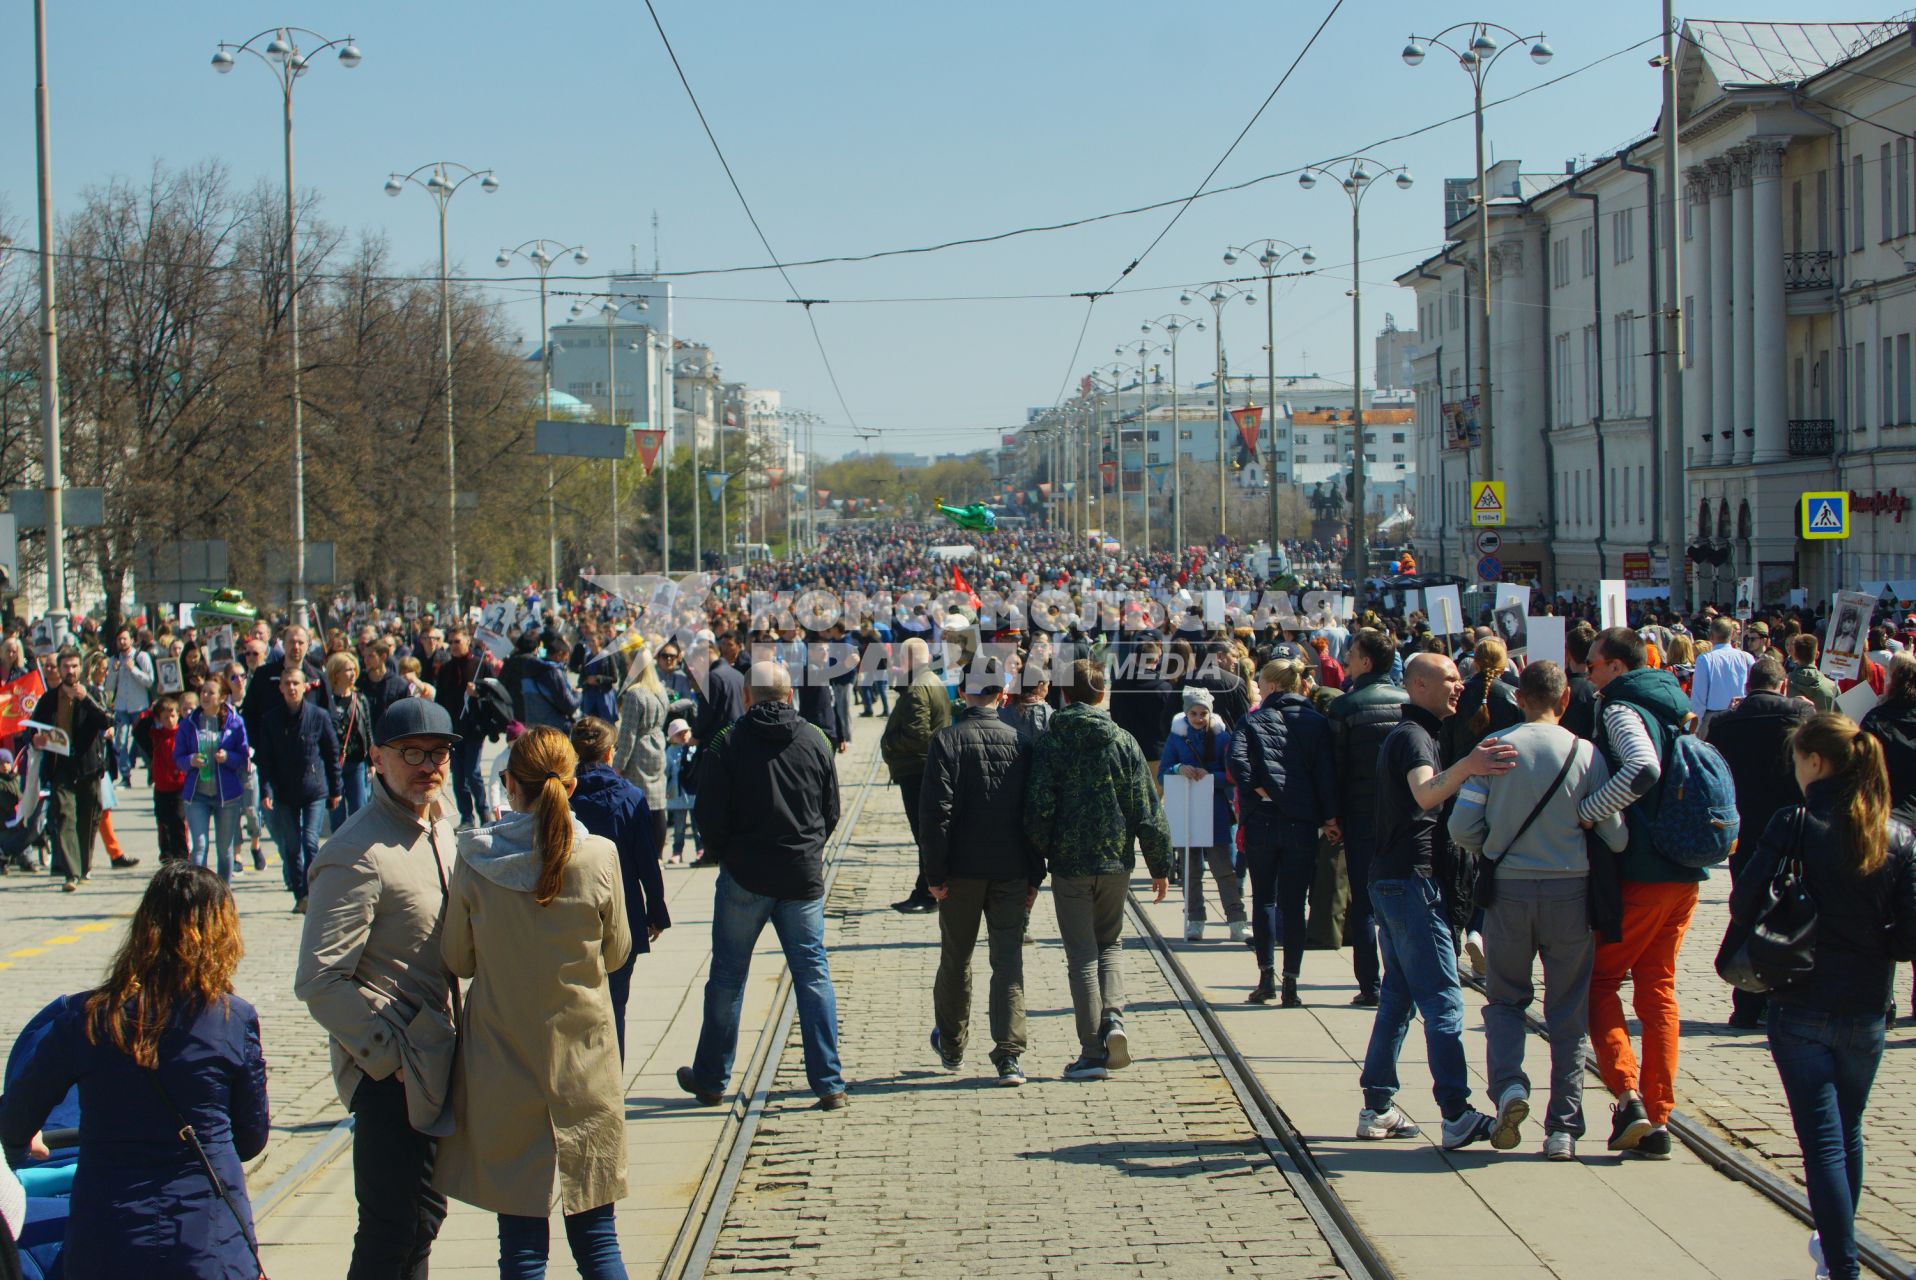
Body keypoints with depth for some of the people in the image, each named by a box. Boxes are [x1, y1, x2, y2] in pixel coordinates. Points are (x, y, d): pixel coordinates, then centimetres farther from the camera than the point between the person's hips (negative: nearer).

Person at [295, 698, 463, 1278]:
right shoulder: (357, 854, -19)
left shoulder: (438, 828, 10)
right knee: (392, 1230, -5)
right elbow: (320, 981, -22)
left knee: (423, 1215, 17)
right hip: (389, 1072, -9)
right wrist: (390, 1055, -17)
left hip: (433, 1060, 9)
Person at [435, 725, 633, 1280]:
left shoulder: (475, 863, -10)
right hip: (585, 1067, 0)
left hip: (503, 1072, 0)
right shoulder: (600, 858, -10)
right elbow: (616, 953, 3)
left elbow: (458, 961, 2)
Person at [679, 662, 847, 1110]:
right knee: (813, 973, 7)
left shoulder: (726, 744, -7)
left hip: (744, 876, -2)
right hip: (803, 878, 2)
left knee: (727, 976, 10)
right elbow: (831, 812, 8)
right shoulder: (815, 741, 1)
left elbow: (708, 816, -6)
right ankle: (829, 1084, 3)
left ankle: (710, 1079, 20)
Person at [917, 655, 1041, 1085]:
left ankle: (951, 1046, 30)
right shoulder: (1020, 742, 1)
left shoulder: (947, 740, -8)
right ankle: (1009, 1054, -9)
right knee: (1008, 960, 1)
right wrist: (1035, 875, 9)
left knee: (956, 960, 14)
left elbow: (935, 809, -14)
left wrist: (933, 872, -8)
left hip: (962, 871, -1)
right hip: (1011, 871, 1)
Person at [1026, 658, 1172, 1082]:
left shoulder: (1049, 743, -6)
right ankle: (1113, 1019, -3)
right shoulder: (1124, 742, -1)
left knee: (1081, 955, 4)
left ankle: (1093, 1052, 2)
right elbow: (1148, 810, 0)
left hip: (1069, 863, -2)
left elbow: (1038, 808, -11)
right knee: (1110, 943, 20)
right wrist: (1160, 866, 7)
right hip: (1116, 861, 2)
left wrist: (1037, 857, 3)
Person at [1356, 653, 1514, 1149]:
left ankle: (1377, 1107, 13)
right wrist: (1465, 768, -52)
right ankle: (1456, 1116, -15)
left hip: (1391, 880, 10)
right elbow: (1425, 794, -34)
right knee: (1443, 1000, -12)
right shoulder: (1413, 735, -13)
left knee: (1398, 997, 12)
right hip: (1413, 879, -10)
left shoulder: (1407, 734, 19)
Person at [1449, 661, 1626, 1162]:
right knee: (1567, 1012, 10)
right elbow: (1614, 835, -5)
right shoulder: (1585, 754, -5)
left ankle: (1508, 1084, -8)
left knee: (1505, 998, 17)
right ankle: (1563, 1129, 9)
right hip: (1569, 891, 0)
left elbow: (1462, 828, -5)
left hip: (1508, 890, 0)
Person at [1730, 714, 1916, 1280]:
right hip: (1866, 1011, 4)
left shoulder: (1795, 824, -13)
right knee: (1848, 1132, 22)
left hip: (1800, 1005, -4)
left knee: (1822, 1140, -1)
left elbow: (1745, 903, -14)